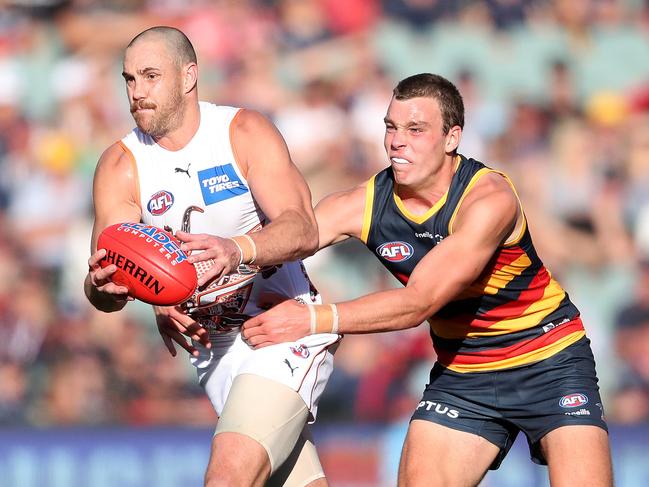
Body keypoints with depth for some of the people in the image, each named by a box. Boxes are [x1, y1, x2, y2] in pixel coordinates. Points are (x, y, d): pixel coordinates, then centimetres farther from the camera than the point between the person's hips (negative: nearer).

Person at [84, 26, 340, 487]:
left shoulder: (245, 132, -11)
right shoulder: (121, 167, -3)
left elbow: (303, 230, -23)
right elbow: (105, 273, -11)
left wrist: (238, 251, -44)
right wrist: (105, 287, -38)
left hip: (286, 330, -5)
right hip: (214, 345, 5)